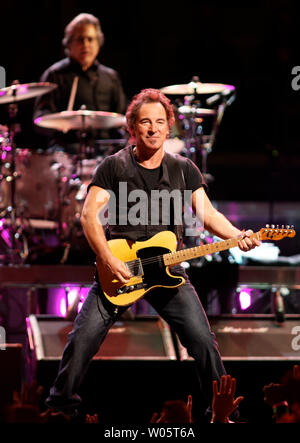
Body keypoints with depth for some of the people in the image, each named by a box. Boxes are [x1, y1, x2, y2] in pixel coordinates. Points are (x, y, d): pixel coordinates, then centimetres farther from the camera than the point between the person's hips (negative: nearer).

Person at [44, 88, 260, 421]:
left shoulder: (184, 169, 8)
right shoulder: (114, 166, 0)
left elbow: (207, 213, 3)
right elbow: (89, 215, -7)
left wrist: (237, 236, -17)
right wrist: (108, 260, -19)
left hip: (167, 270, 2)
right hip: (117, 268, -1)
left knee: (203, 340, -9)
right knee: (83, 338, -10)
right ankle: (60, 402, 9)